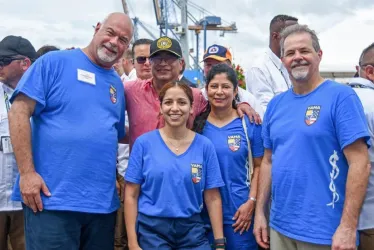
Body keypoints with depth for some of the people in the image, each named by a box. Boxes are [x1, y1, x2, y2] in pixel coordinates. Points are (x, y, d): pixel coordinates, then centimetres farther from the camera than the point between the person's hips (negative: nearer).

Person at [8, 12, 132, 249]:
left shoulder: (117, 84, 14)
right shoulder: (55, 62, -4)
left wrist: (116, 177, 9)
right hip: (51, 198, -5)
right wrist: (27, 172, -15)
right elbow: (19, 110, -10)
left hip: (103, 202, 6)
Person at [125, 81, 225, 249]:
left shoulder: (205, 146, 0)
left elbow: (213, 198, 2)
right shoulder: (144, 143, -4)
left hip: (192, 230, 1)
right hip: (151, 229, -1)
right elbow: (131, 195, -2)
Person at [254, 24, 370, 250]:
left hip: (325, 231, -5)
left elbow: (360, 164, -14)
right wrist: (260, 212, 9)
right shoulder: (276, 104, 7)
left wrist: (348, 227, -18)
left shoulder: (341, 96, -10)